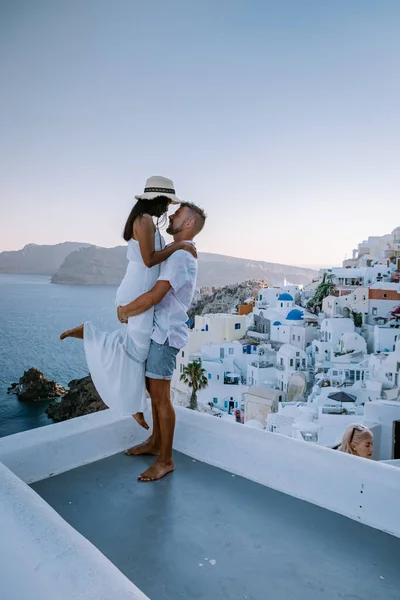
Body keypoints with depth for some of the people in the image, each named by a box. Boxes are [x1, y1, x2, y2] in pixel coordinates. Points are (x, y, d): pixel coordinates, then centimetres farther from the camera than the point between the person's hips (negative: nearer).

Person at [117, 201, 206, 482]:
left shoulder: (182, 256, -18)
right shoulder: (177, 253, 16)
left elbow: (155, 295, -25)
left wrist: (125, 310, -11)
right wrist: (129, 310, 8)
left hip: (166, 334, -10)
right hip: (158, 331, 10)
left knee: (161, 397, -1)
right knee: (155, 392, 19)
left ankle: (165, 460, 13)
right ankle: (155, 442, 35)